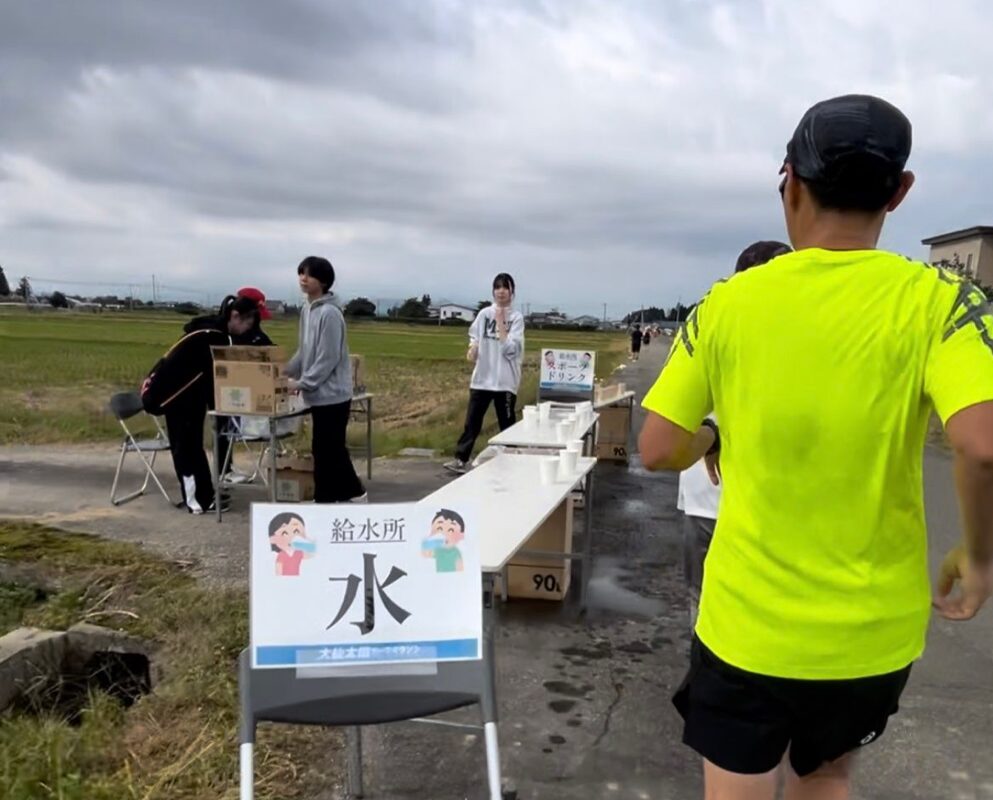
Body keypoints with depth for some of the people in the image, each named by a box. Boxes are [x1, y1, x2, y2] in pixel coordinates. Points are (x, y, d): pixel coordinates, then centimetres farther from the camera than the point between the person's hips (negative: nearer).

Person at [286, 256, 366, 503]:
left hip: (331, 393, -9)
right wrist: (285, 374, 13)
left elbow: (328, 359, -19)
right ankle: (353, 493, 25)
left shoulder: (329, 313, -17)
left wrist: (302, 383, -17)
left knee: (324, 449, -2)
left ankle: (325, 500, 8)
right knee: (333, 448, 14)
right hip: (320, 393, 9)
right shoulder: (306, 310, 11)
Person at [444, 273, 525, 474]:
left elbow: (510, 349, -15)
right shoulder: (484, 314, 5)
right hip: (482, 377, 3)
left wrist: (500, 323, -15)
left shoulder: (516, 317, -5)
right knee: (472, 421, 5)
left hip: (505, 380, -3)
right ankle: (461, 460, 10)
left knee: (507, 424, 7)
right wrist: (472, 349, -7)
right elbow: (474, 337, 14)